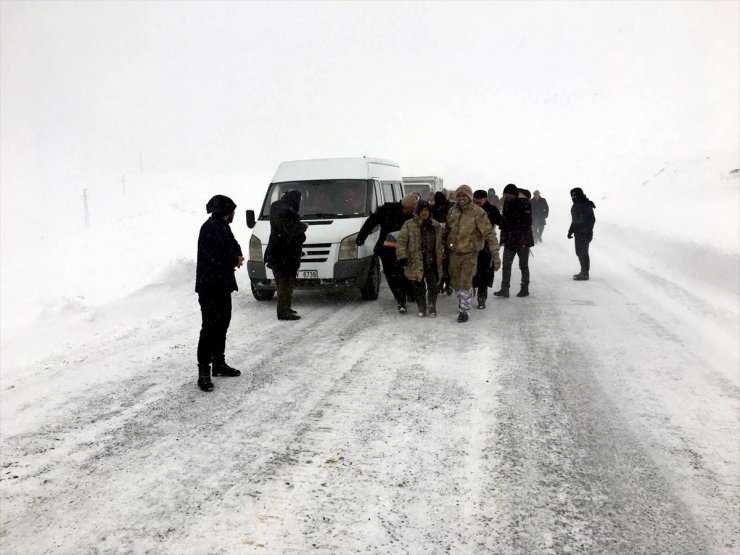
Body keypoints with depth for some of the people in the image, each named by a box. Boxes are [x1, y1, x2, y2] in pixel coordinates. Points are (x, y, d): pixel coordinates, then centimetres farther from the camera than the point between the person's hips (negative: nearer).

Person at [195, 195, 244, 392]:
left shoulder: (222, 227, 13)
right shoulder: (210, 228, -18)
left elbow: (233, 246, 20)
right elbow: (217, 257, -26)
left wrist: (237, 256, -4)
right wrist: (236, 259, -8)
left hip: (222, 287, 10)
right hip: (210, 288, -10)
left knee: (222, 326, 18)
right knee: (210, 329, -8)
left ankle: (219, 364, 30)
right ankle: (204, 372, -4)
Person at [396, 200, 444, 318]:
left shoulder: (436, 225, 8)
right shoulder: (409, 225, -4)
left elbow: (441, 242, 20)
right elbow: (402, 241, -7)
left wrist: (442, 253, 14)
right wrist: (402, 256, -16)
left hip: (433, 263, 2)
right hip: (416, 263, -2)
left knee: (433, 286, 7)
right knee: (419, 288, 7)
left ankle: (432, 307, 25)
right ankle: (421, 307, 25)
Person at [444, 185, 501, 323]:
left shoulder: (477, 212, -16)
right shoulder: (452, 211, 0)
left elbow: (489, 233, -18)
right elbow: (447, 230, 15)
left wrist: (495, 254, -24)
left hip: (470, 254, -5)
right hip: (453, 253, 5)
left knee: (465, 282, -8)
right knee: (455, 282, 13)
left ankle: (464, 310, 5)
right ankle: (462, 301, 38)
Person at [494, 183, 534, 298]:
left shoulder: (524, 203, -13)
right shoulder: (507, 203, 6)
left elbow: (527, 223, -15)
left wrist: (524, 239, -20)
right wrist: (503, 238, 6)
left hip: (522, 241, -5)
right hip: (509, 240, 5)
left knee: (523, 265, 7)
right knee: (506, 265, 1)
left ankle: (525, 289, 19)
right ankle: (504, 290, 4)